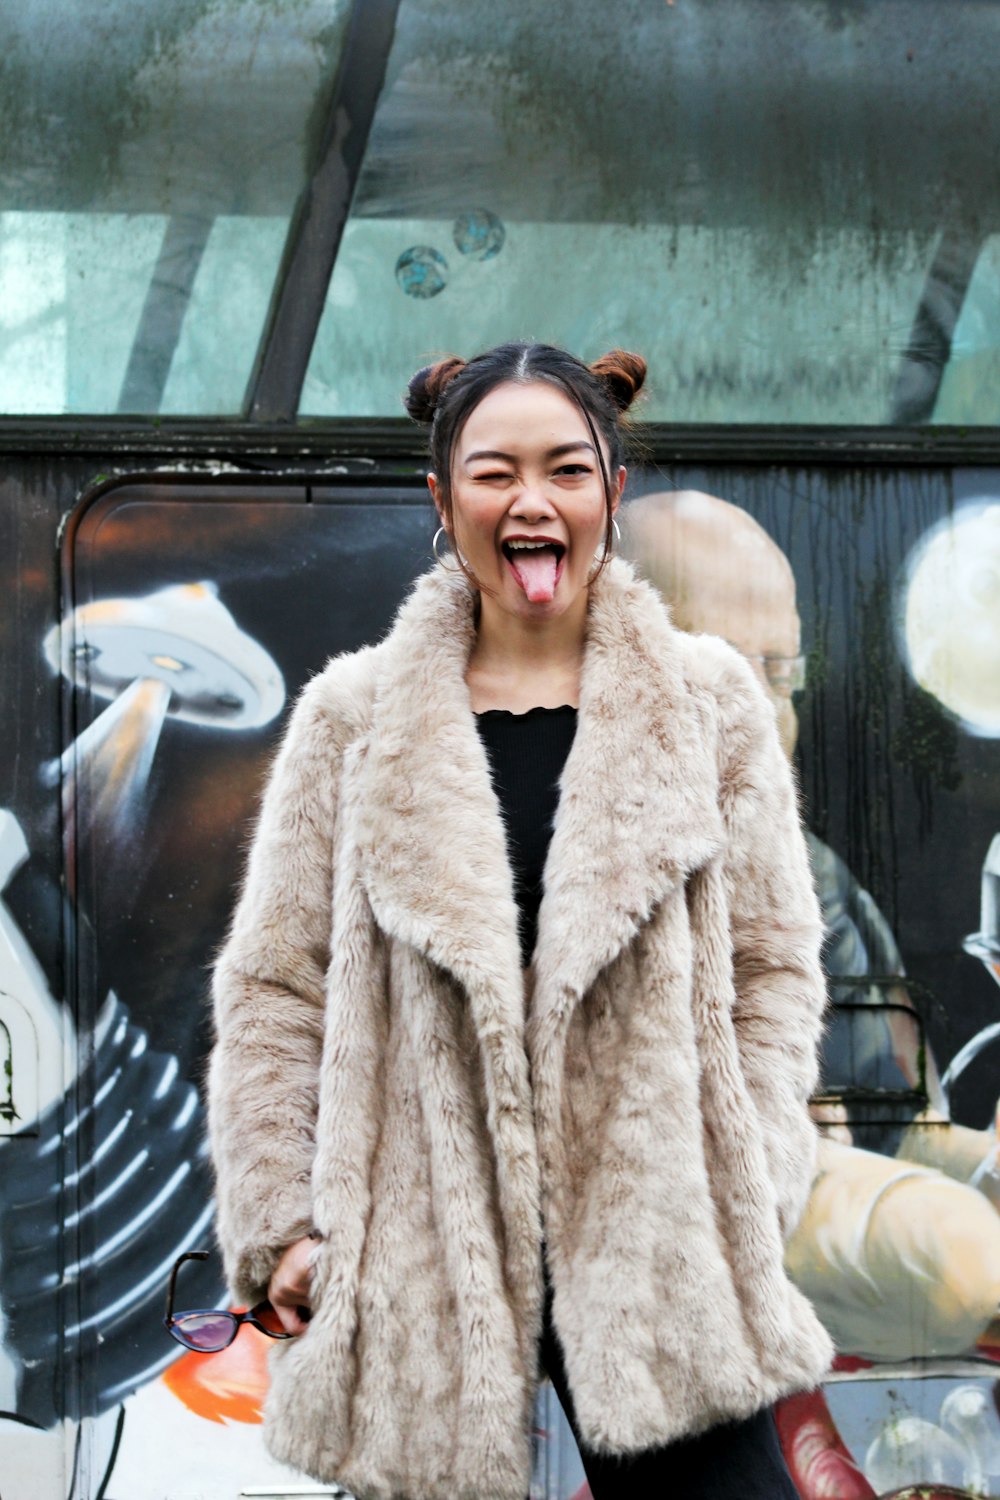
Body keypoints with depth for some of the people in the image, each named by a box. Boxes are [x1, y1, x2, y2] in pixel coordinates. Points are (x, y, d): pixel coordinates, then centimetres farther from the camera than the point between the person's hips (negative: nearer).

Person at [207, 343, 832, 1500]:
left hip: (648, 1233, 1)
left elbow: (773, 966, 7)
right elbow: (273, 984, 4)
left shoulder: (710, 705, 4)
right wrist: (278, 1222, 0)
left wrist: (748, 1196, -2)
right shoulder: (351, 718, 2)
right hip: (422, 1250, 0)